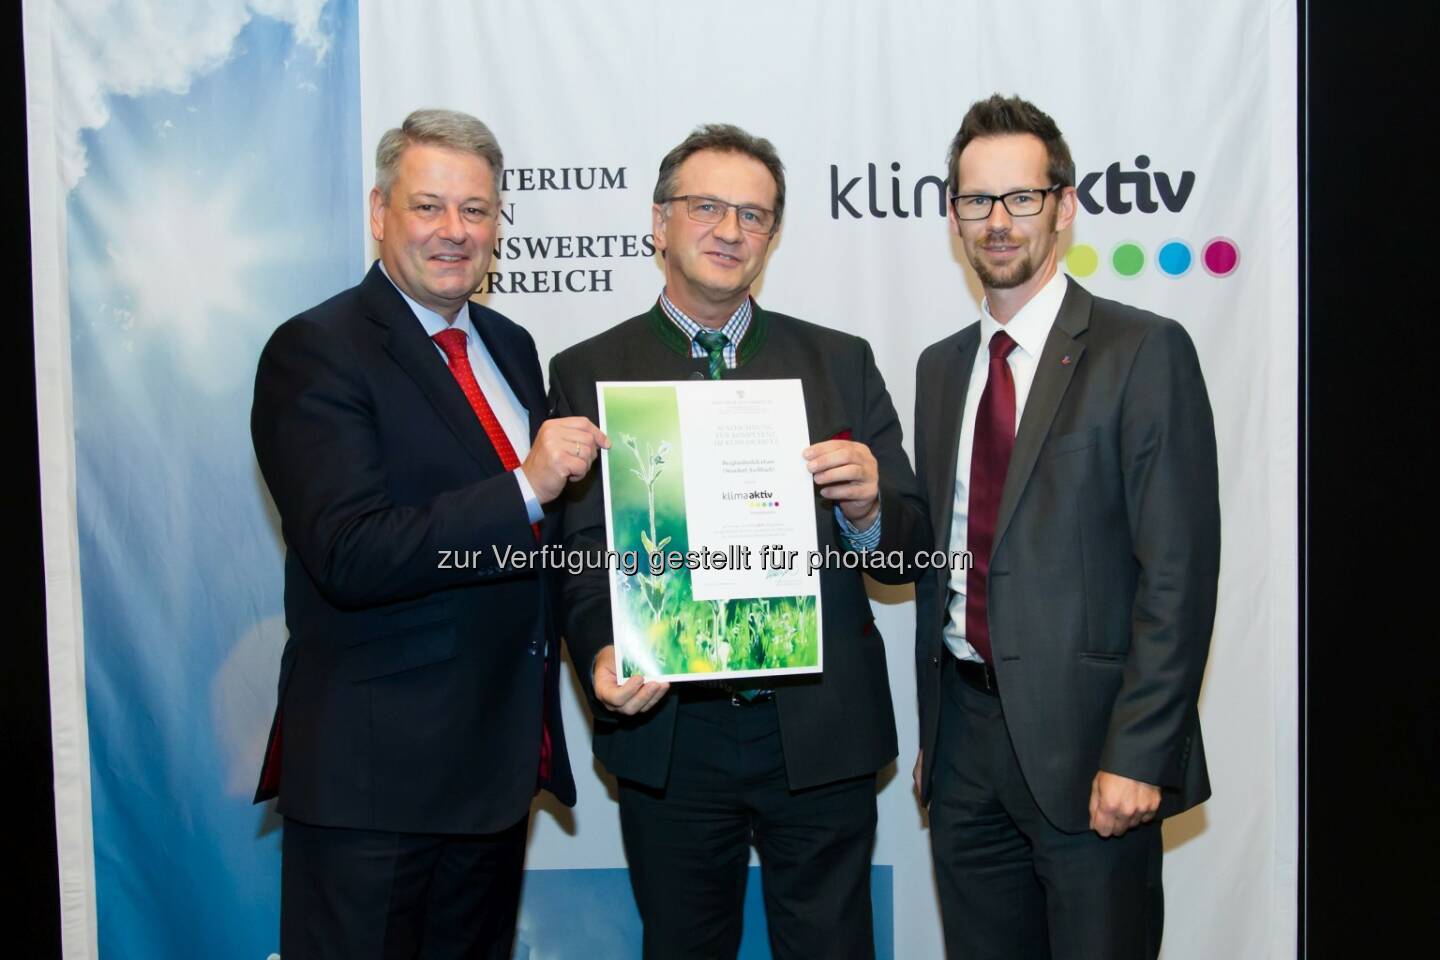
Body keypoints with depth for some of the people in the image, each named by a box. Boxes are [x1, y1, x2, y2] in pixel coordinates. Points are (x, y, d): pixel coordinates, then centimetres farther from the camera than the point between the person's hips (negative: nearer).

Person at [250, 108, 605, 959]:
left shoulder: (510, 346, 12)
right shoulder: (315, 353, -12)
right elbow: (349, 556, -23)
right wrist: (525, 488, -28)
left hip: (499, 758, 7)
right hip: (373, 770, -7)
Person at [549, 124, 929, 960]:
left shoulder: (840, 362, 4)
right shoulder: (588, 374, 1)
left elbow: (912, 545, 3)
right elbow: (583, 553, -3)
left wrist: (867, 508, -19)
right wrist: (604, 658, -22)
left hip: (822, 732, 1)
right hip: (667, 734, 0)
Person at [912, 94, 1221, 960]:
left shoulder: (1144, 353, -7)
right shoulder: (940, 367, 12)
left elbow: (1179, 568, -12)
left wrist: (1138, 754, -16)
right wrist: (933, 727, 13)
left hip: (1085, 738, -5)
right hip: (965, 730, 6)